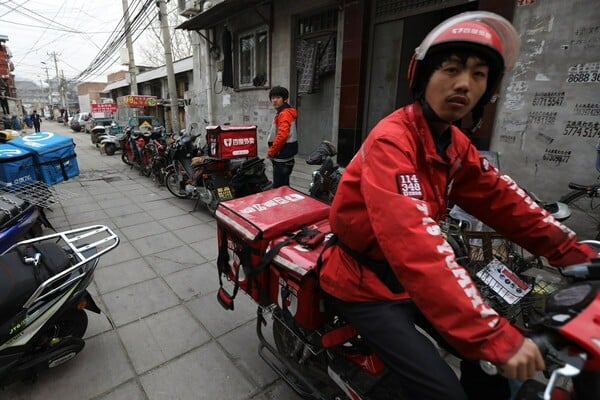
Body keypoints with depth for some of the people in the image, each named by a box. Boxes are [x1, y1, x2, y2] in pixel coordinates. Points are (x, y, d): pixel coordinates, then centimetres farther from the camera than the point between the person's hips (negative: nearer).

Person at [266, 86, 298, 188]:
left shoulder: (284, 114, -15)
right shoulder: (282, 113, 18)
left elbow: (282, 136, -27)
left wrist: (271, 151, -17)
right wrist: (272, 150, 18)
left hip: (282, 158, -10)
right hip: (283, 157, 10)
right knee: (283, 186, 18)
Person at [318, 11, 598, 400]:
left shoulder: (456, 143, 3)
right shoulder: (391, 141, -26)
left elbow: (504, 201, 5)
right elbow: (415, 245, -36)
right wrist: (496, 336, -34)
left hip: (411, 277, 8)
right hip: (364, 282, -7)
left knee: (490, 362, 11)